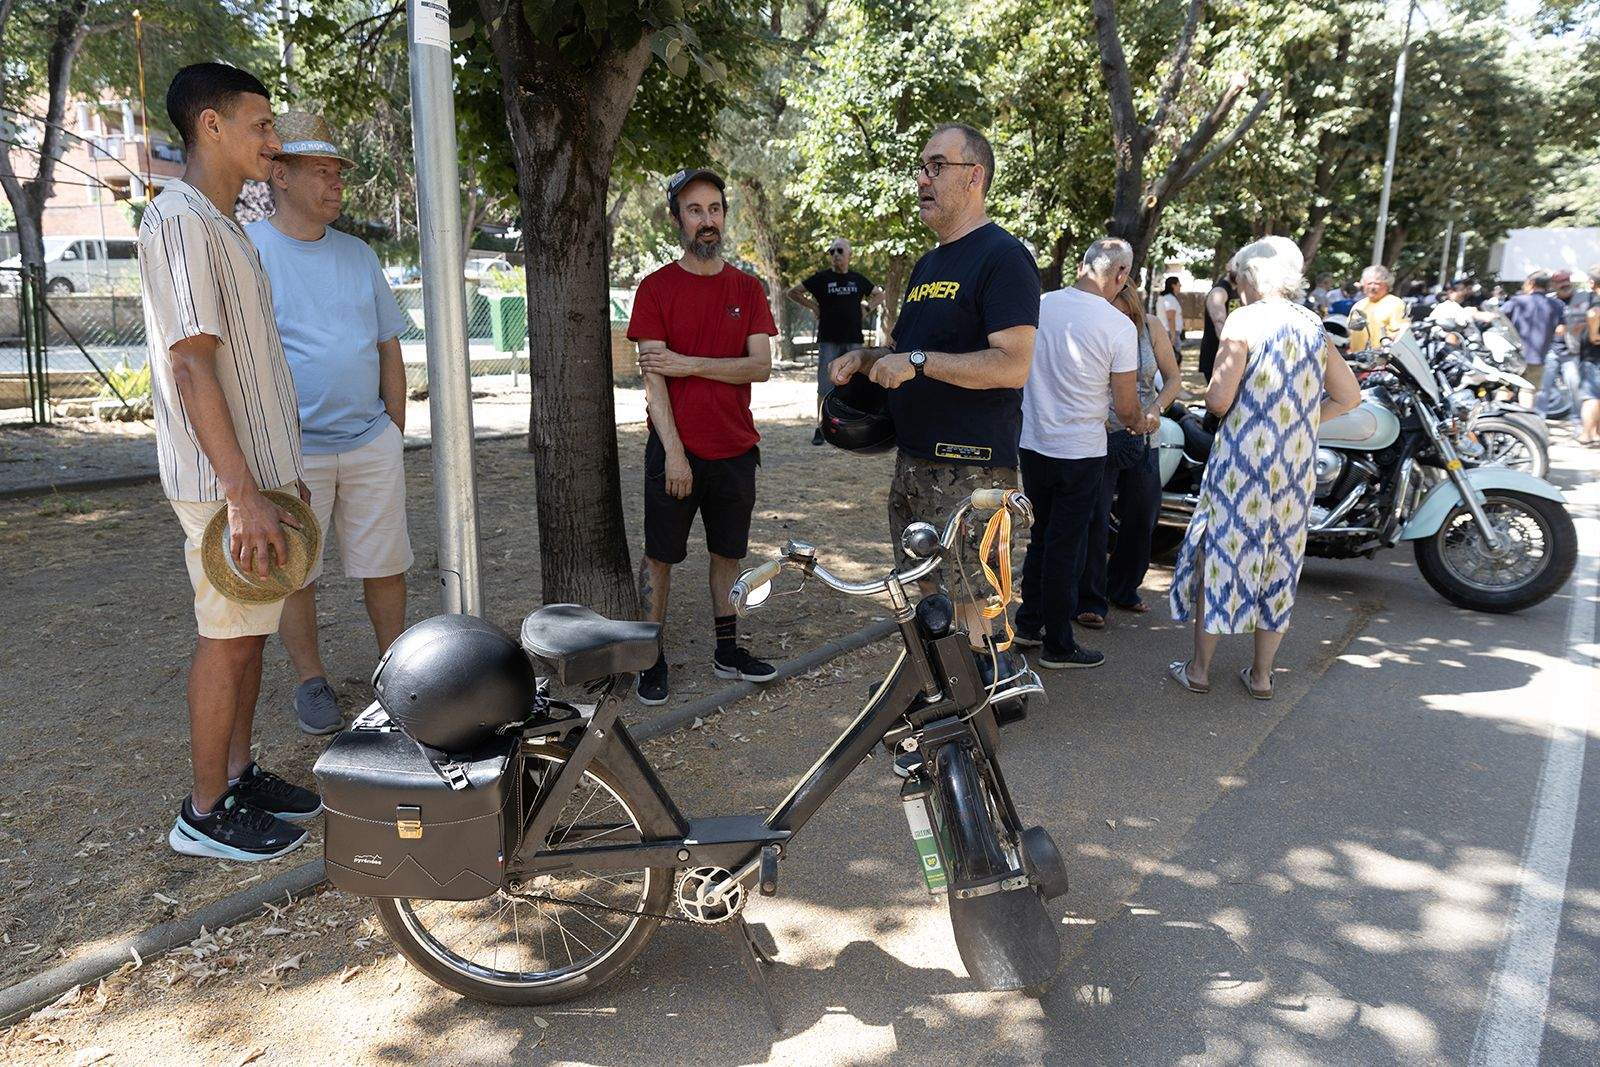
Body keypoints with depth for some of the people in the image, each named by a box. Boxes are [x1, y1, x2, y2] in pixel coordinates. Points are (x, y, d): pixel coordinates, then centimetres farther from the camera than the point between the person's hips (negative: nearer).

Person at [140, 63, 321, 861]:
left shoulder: (223, 227, 17)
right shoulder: (178, 220, -14)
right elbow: (190, 364, -21)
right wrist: (243, 495, -24)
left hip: (258, 469, 9)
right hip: (225, 481, -9)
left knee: (249, 633, 14)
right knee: (228, 639, -2)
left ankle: (239, 777, 27)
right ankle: (205, 815, 11)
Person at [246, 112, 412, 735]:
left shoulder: (359, 255, 13)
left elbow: (389, 349, 16)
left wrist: (396, 433, 11)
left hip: (372, 443, 4)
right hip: (290, 450, -4)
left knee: (385, 566, 8)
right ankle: (312, 681, 22)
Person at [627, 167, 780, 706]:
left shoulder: (747, 289, 6)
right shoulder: (657, 288, -3)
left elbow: (761, 365, -4)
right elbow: (652, 376, -10)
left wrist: (688, 364, -15)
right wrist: (674, 452, -16)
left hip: (736, 449, 3)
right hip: (676, 449, -3)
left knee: (728, 552, 12)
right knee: (660, 555, 5)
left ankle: (728, 650, 25)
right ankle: (652, 658, 16)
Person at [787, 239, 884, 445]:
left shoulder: (858, 279, 10)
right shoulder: (822, 278, 2)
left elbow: (879, 295, 26)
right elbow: (793, 292, 8)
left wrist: (867, 306, 9)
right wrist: (812, 306, 1)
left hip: (854, 341, 2)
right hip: (828, 340, -2)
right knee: (825, 387, -2)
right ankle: (821, 428, 6)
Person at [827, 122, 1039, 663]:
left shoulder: (1002, 256, -10)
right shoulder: (928, 264, 19)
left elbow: (1012, 366, -21)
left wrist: (917, 362, -20)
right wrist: (866, 357, 9)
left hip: (970, 469, -9)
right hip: (914, 460, 9)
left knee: (972, 606, -5)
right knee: (926, 598, 16)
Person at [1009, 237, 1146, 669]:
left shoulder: (1039, 305, -2)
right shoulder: (1119, 326, -15)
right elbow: (1126, 408, -9)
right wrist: (1144, 422, 14)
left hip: (1032, 444, 5)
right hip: (1080, 452, -5)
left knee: (1040, 539, 19)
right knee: (1066, 548, 5)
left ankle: (1028, 624, 29)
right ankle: (1058, 645, 15)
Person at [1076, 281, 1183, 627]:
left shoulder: (1150, 328, -1)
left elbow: (1173, 378, 4)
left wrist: (1155, 409, -14)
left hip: (1141, 440, 4)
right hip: (1100, 439, -4)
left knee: (1141, 519, 13)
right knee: (1094, 521, -5)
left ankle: (1124, 589, 31)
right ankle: (1090, 601, 6)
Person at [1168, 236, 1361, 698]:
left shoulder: (1245, 320, -9)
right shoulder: (1313, 326, 10)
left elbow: (1218, 400, -15)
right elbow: (1349, 396, 15)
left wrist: (1213, 396, 6)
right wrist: (1296, 420, 15)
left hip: (1244, 459, -5)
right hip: (1297, 467, 6)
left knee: (1220, 553, 6)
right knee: (1279, 561, 13)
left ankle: (1199, 668, 14)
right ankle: (1262, 675, 23)